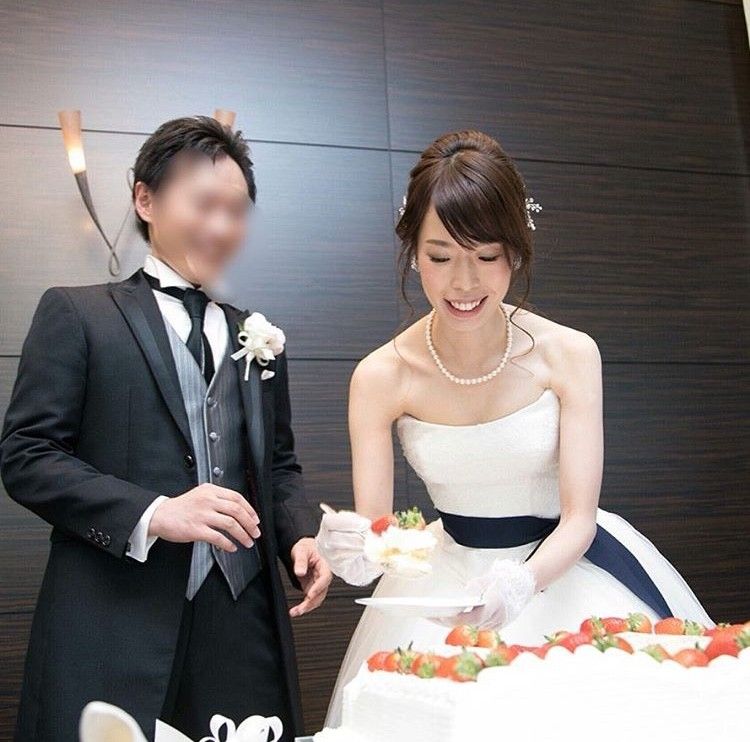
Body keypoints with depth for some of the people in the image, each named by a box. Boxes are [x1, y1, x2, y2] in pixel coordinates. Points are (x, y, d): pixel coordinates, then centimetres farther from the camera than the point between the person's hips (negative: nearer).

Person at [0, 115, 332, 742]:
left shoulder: (259, 339, 17)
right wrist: (151, 514, -18)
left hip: (243, 627, 4)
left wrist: (302, 536, 0)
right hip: (114, 636, -4)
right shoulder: (76, 313, 2)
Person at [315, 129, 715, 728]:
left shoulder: (569, 355, -16)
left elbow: (579, 517, -17)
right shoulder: (380, 377, -15)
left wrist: (523, 581, -36)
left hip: (564, 566, 0)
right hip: (449, 580, 1)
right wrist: (355, 553, -36)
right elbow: (372, 533, -13)